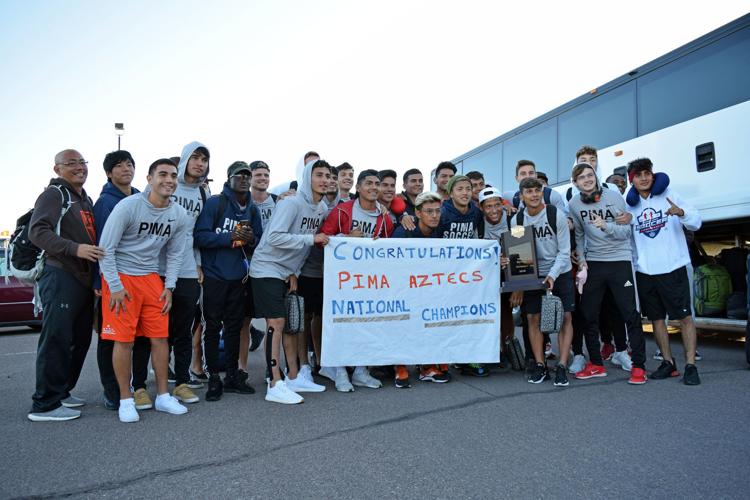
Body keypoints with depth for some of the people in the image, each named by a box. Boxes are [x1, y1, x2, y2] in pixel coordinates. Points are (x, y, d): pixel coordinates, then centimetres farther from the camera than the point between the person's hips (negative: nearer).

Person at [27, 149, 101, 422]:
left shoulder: (86, 200, 20)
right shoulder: (53, 194, -4)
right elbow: (38, 231, -17)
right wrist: (74, 249, -29)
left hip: (85, 279, 9)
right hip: (61, 276, -9)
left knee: (80, 340, 14)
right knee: (56, 339, -6)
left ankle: (61, 392, 26)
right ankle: (45, 404, 2)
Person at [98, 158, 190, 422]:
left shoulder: (179, 215, 0)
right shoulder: (128, 206, -14)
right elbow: (106, 248, -11)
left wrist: (169, 287, 2)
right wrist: (115, 286, -13)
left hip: (151, 277, 4)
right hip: (120, 277, -4)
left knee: (160, 337, 3)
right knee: (124, 340, -3)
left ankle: (162, 396, 16)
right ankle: (125, 400, 12)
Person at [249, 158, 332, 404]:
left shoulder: (323, 208, 5)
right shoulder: (292, 203, -19)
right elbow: (274, 237, -28)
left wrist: (295, 272, 4)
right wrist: (311, 238, -26)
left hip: (288, 272, 8)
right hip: (267, 269, -8)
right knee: (276, 323, -9)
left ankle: (294, 377, 22)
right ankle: (275, 386, -4)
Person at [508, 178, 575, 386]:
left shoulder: (556, 215, -12)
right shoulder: (517, 220, -5)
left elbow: (564, 251, -10)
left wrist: (552, 276, -22)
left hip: (560, 273, -2)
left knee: (565, 317, -5)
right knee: (533, 318, 0)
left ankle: (562, 367, 1)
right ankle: (540, 365, 10)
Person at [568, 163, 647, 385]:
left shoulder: (614, 197, -7)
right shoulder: (574, 204, 1)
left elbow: (626, 231, -7)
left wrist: (605, 225, -25)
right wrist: (582, 261, 2)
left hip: (619, 260, -3)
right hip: (592, 263, 3)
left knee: (630, 314, -2)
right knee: (588, 314, 5)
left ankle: (639, 366, 9)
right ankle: (596, 364, 19)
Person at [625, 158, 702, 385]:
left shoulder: (669, 195, 0)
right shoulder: (629, 206, 7)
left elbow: (696, 222, -4)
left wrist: (681, 212, -24)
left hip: (673, 267, -3)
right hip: (644, 271, 3)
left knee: (685, 316, -1)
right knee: (656, 318, 10)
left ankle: (690, 365, 6)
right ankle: (668, 362, 22)